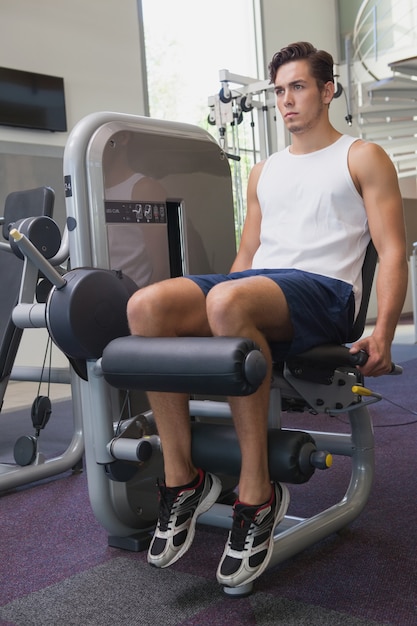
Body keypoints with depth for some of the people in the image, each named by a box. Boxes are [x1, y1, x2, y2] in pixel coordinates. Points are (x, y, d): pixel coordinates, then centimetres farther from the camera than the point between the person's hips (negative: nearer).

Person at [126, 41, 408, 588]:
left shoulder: (362, 158, 12)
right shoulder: (264, 172, 29)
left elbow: (393, 252, 2)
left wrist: (383, 331, -12)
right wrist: (219, 299, 14)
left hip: (324, 291, -5)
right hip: (254, 288, 6)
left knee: (228, 300, -40)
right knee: (147, 305, -24)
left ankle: (258, 492, -27)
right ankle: (183, 480, -16)